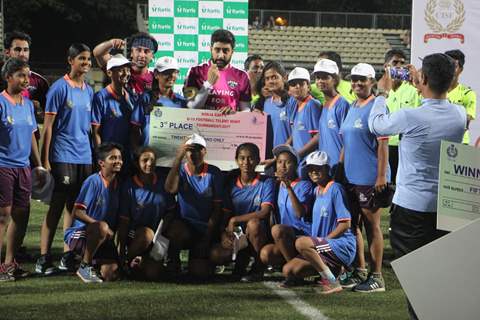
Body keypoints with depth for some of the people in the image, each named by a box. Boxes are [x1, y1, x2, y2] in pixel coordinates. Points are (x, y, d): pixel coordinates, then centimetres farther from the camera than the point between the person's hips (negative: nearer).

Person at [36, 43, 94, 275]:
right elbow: (48, 126, -6)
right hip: (63, 157, -6)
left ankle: (68, 256, 16)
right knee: (57, 206, -7)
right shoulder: (59, 88, -5)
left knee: (75, 207, 9)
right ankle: (44, 258, -5)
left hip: (85, 157, 6)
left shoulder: (89, 91, 14)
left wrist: (95, 156, 16)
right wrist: (45, 160, -10)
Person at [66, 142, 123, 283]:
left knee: (111, 275, -15)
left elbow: (118, 219, 14)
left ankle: (93, 263, 19)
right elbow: (77, 212, -19)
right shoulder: (93, 181, -13)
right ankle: (85, 266, -19)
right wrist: (98, 224, -30)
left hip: (104, 238, 6)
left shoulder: (118, 184, 7)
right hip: (78, 233, -6)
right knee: (101, 228, -38)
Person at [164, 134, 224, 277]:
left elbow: (217, 208, -1)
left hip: (206, 229, 1)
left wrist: (207, 237, -9)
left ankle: (197, 257, 25)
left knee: (200, 272, -12)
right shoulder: (180, 170, -1)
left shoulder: (214, 173, -1)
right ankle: (173, 261, -8)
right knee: (177, 229, -37)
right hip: (184, 225, -1)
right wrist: (178, 158, -29)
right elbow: (170, 189, -24)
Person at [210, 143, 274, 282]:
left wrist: (235, 220, -18)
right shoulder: (231, 184, 6)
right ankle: (243, 257, 9)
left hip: (259, 234, -3)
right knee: (215, 255, -25)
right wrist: (225, 234, -14)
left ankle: (259, 267, -15)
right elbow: (226, 214, 6)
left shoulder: (266, 183, -7)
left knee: (253, 223, -38)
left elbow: (264, 212, -19)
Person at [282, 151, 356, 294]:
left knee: (301, 243, -30)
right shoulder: (316, 191, 15)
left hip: (343, 246, -9)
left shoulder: (335, 189, -10)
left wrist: (323, 240, -16)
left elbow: (345, 223, -15)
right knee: (289, 270, -2)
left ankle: (332, 282, -22)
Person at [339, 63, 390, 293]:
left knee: (372, 225, -4)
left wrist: (382, 175, -19)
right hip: (350, 176, 8)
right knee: (353, 224, 13)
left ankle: (376, 276, 2)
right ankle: (360, 272, 23)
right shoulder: (352, 108, 15)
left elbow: (383, 144, -14)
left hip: (370, 177, -8)